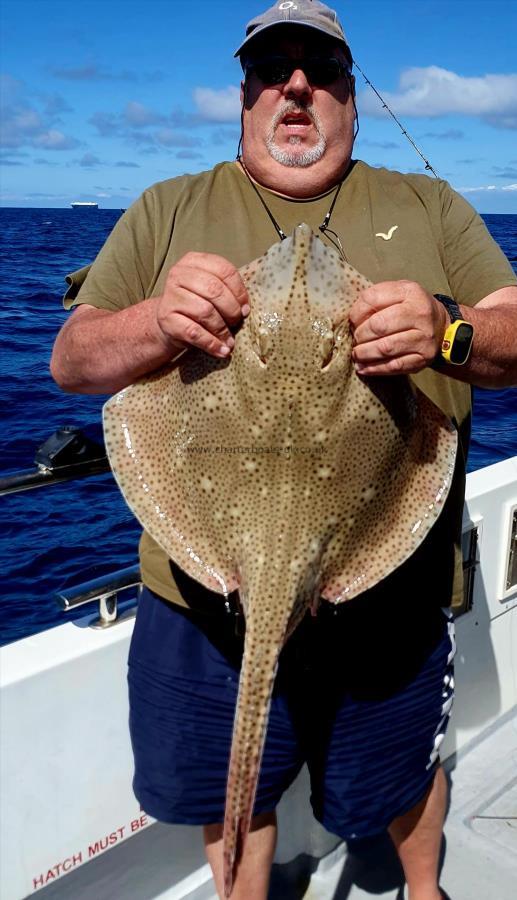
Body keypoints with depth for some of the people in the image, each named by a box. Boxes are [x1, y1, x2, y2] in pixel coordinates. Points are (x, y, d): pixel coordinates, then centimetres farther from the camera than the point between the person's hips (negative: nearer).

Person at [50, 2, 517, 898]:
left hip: (390, 596, 1)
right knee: (231, 789, 20)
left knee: (398, 780, 23)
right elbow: (70, 360, 0)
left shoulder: (429, 207, 6)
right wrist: (156, 323, -22)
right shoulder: (167, 210, 5)